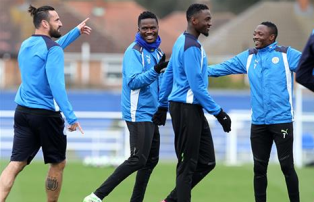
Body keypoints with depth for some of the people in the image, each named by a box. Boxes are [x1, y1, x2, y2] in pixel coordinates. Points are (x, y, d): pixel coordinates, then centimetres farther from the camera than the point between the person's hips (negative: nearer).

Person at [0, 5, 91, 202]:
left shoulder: (26, 45, 14)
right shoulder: (52, 49, -12)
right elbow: (56, 84, -21)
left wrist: (76, 32, 40)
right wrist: (70, 116, -22)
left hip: (23, 112, 7)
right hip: (45, 114, -7)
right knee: (58, 164, 11)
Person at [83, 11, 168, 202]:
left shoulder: (157, 52, 13)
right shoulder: (134, 51, -13)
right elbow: (134, 82, -24)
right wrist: (155, 70, -37)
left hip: (151, 114, 9)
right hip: (138, 113, -9)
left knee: (151, 160, 9)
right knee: (138, 160, -14)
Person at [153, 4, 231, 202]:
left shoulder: (182, 42, 14)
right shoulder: (191, 47, -17)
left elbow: (169, 74, 21)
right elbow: (197, 85, -21)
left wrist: (163, 105, 26)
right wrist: (218, 112, -17)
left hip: (192, 109, 10)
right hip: (186, 109, -10)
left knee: (207, 161, 10)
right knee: (187, 164, -4)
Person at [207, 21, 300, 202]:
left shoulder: (286, 54, -2)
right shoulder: (248, 57, 10)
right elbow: (224, 67, 10)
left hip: (281, 120, -4)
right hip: (258, 122, 4)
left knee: (287, 166, -1)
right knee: (259, 167, 9)